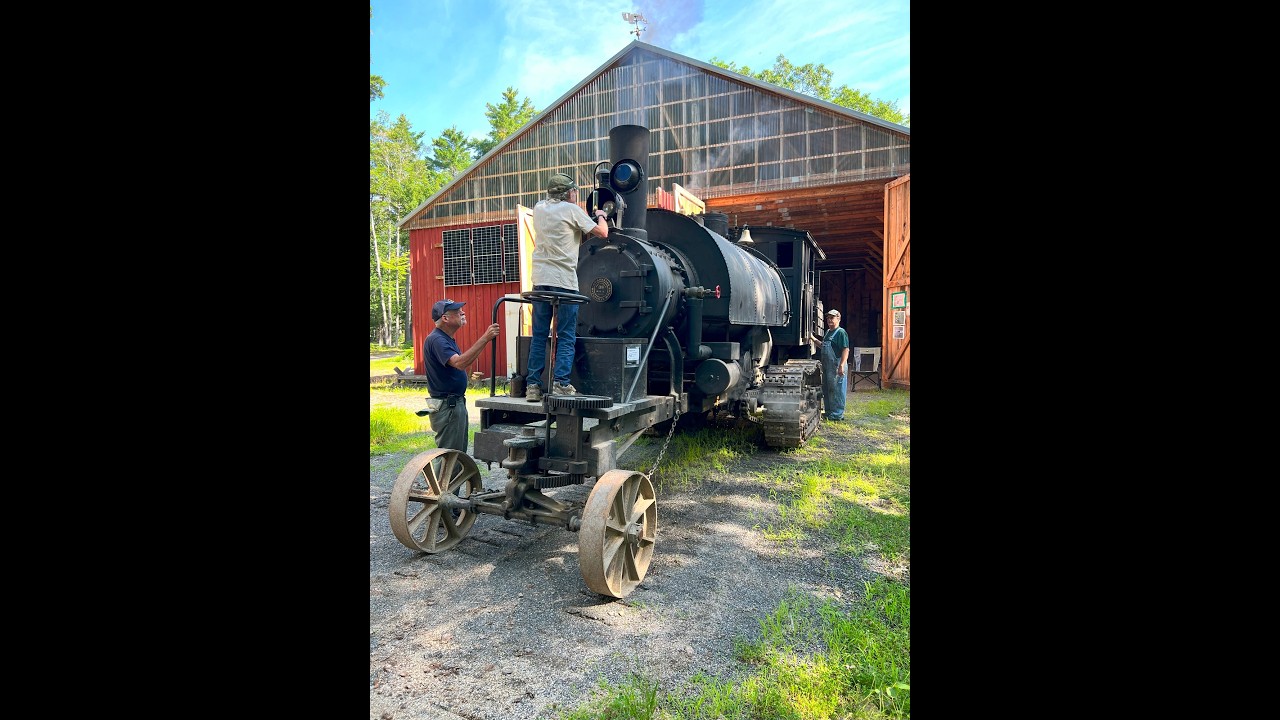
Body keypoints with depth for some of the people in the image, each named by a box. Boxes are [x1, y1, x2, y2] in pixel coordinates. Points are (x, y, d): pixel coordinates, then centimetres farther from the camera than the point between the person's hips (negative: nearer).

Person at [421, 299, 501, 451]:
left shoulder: (447, 338, 14)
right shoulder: (436, 340, -19)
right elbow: (459, 363, -34)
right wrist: (485, 338, -36)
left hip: (456, 403, 11)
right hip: (446, 406, -10)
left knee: (459, 453, 17)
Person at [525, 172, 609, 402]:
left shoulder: (538, 209, 15)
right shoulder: (571, 210, -2)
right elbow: (602, 232, 3)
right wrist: (601, 216, 21)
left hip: (540, 279, 5)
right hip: (564, 280, -5)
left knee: (539, 335, 7)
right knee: (566, 337, 0)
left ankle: (533, 385, 6)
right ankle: (560, 383, -5)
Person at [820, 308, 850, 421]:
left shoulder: (841, 332, -12)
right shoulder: (827, 332, 16)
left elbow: (846, 350, -20)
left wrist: (842, 365, -26)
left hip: (836, 367, -10)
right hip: (827, 366, 10)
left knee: (836, 391, -3)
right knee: (826, 390, 15)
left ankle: (837, 414, 5)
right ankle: (829, 412, 27)